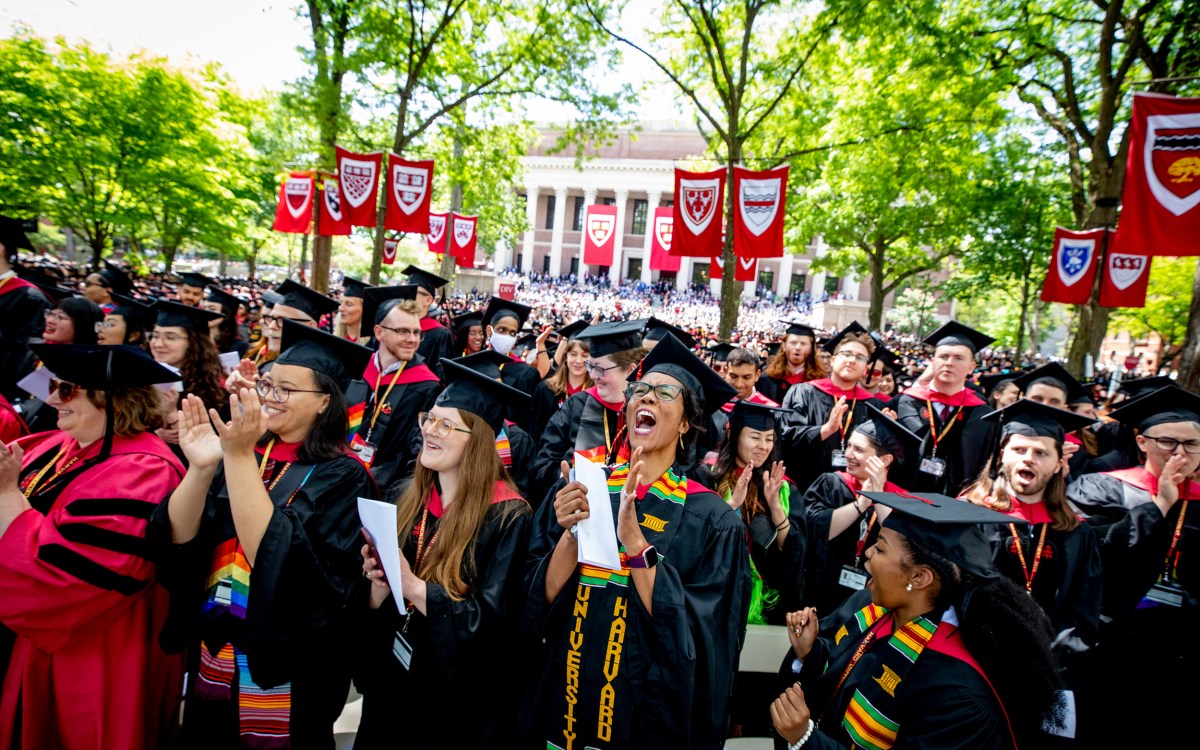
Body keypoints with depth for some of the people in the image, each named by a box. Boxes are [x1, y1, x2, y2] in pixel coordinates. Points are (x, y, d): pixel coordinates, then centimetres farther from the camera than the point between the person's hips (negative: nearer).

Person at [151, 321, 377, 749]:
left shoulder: (340, 477, -15)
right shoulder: (245, 455, 1)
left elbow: (273, 556, -27)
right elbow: (177, 540, -8)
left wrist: (239, 457, -31)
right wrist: (201, 467, -25)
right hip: (213, 656, 5)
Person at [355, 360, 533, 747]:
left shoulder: (507, 517, -18)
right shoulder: (408, 500, 1)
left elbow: (491, 625, -22)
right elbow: (376, 609, 5)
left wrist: (413, 586, -30)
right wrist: (379, 584, -17)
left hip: (461, 699, -5)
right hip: (391, 683, 6)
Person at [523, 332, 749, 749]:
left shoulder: (711, 519, -10)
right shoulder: (580, 485, -3)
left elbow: (688, 636, -18)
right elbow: (539, 605, -6)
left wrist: (633, 540, -28)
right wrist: (572, 533, -23)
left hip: (650, 713, -2)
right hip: (561, 700, 2)